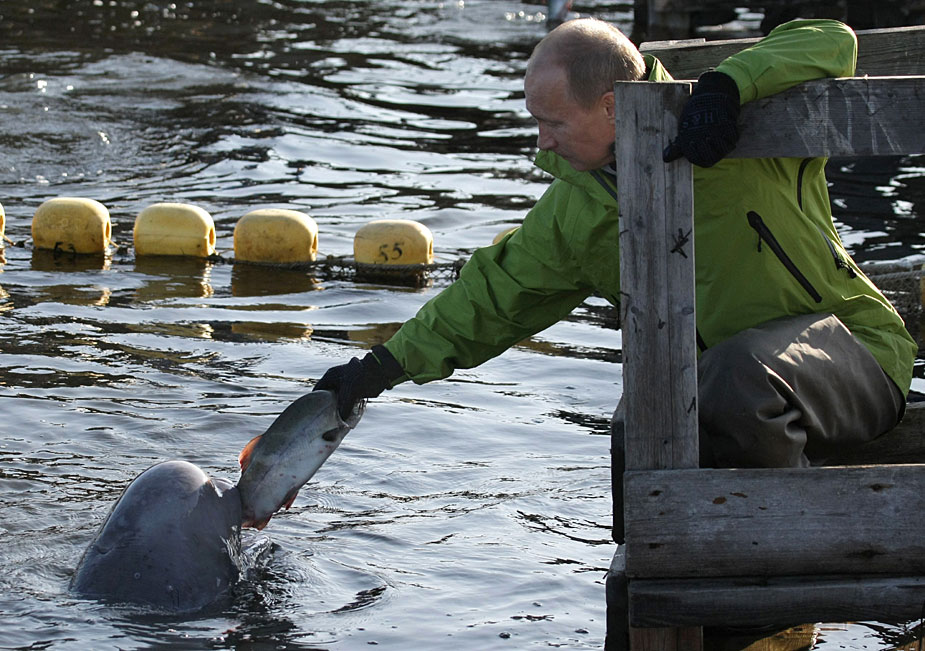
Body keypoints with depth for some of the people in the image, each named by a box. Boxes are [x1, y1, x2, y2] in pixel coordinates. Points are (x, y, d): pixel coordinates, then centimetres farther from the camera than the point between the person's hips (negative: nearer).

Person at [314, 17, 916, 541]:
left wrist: (726, 85, -37)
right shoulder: (573, 213, 1)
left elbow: (832, 42, -23)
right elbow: (495, 293, 11)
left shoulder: (744, 130, -15)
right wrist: (385, 365, 8)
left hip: (851, 346, -6)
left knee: (740, 375, -37)